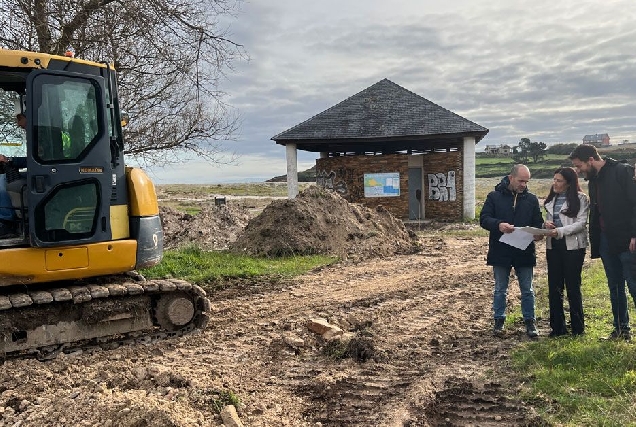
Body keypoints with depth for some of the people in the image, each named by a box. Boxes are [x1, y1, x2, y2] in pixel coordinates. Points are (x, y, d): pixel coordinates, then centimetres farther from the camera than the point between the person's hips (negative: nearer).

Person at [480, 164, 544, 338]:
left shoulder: (532, 199, 6)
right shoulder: (494, 197, -2)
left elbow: (538, 223, 8)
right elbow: (484, 219, -7)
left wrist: (537, 233, -16)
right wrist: (498, 225, -27)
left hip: (525, 252, 2)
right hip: (501, 252, -2)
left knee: (527, 290, 10)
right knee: (500, 289, 10)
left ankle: (530, 322, 22)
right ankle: (499, 321, 22)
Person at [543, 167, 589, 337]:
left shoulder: (580, 198, -4)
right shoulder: (551, 199, 15)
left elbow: (581, 223, -11)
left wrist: (560, 231, -22)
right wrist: (546, 224, -4)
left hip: (573, 246, -5)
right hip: (553, 246, 5)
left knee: (573, 287, 1)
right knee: (554, 287, 5)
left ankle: (578, 327, 15)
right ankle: (557, 327, 14)